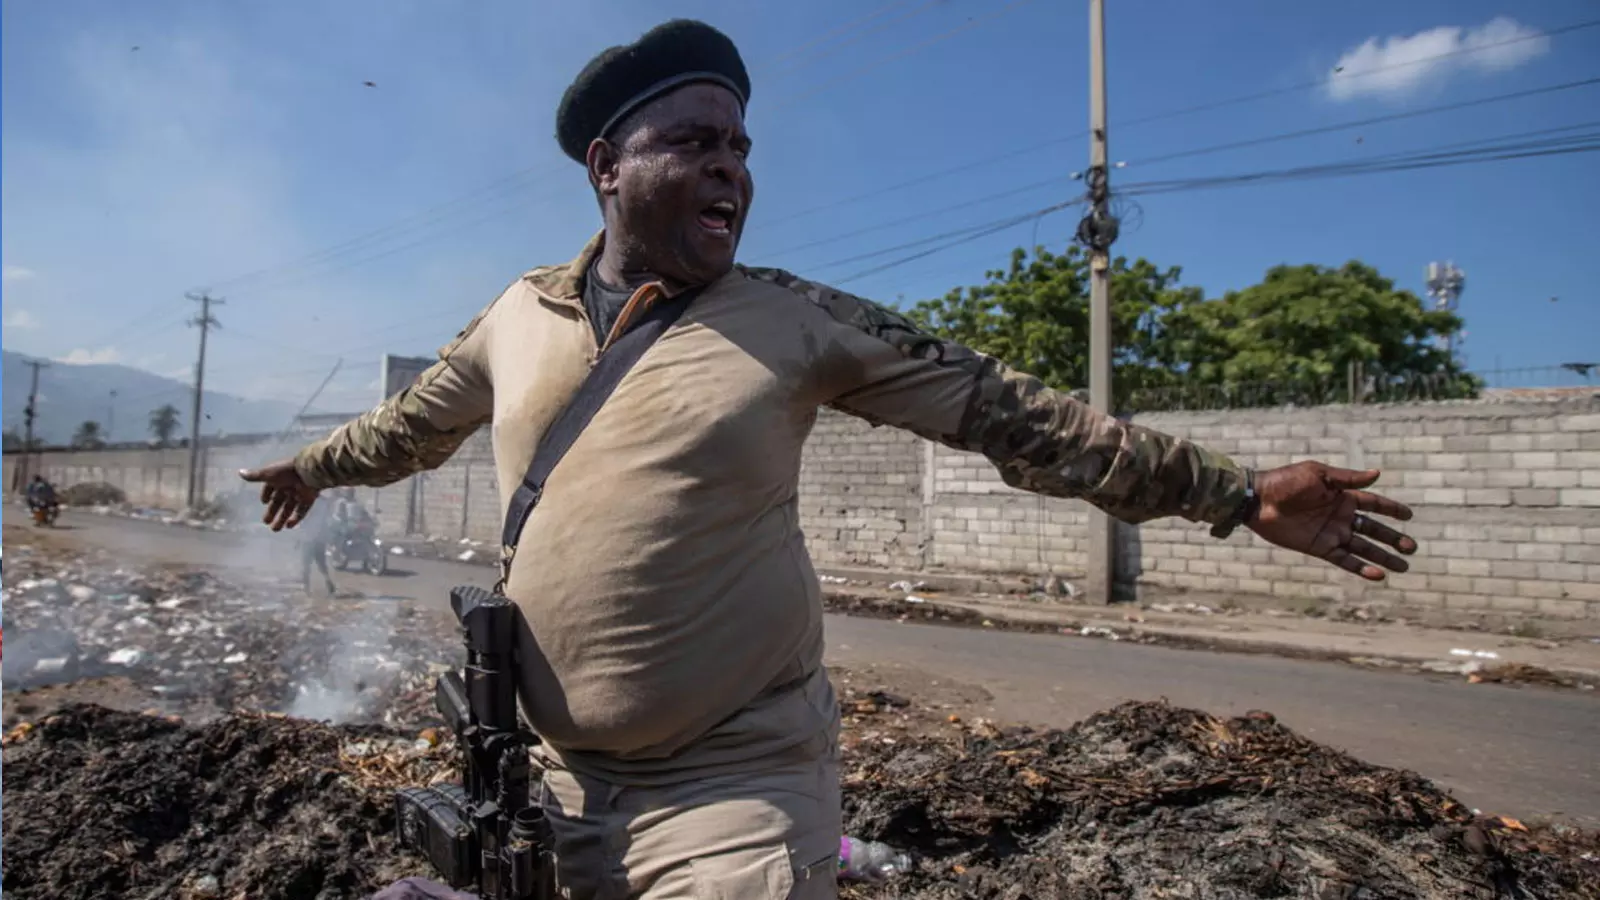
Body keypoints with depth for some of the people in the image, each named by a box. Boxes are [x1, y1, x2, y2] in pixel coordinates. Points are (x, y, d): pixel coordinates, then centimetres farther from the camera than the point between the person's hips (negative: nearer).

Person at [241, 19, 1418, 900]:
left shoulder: (796, 321, -8)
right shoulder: (519, 315, 2)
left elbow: (1011, 414, -10)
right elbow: (416, 419, 21)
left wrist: (1240, 494, -12)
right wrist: (318, 466, 38)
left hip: (737, 787, -4)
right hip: (559, 778, 5)